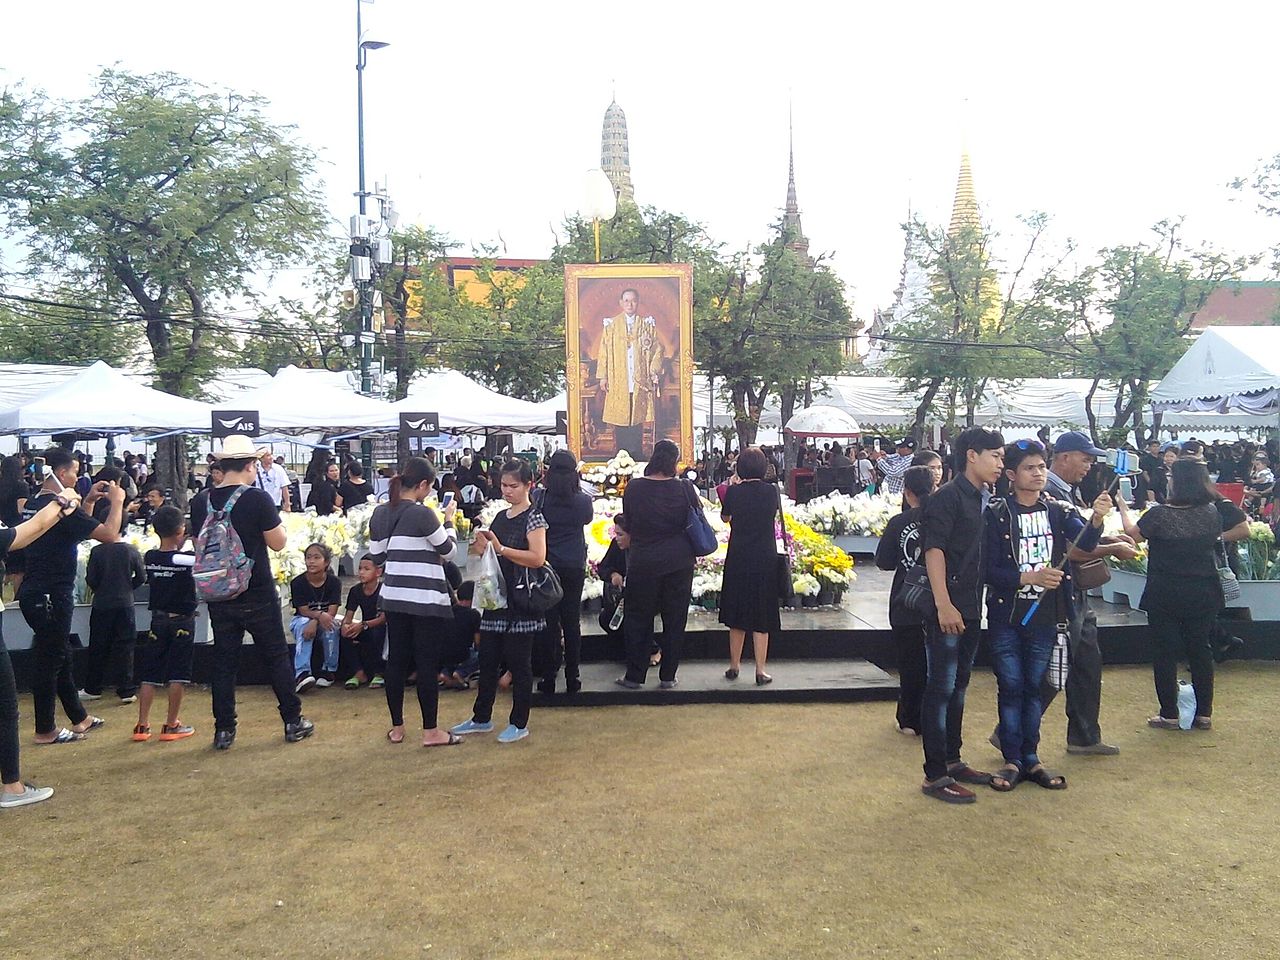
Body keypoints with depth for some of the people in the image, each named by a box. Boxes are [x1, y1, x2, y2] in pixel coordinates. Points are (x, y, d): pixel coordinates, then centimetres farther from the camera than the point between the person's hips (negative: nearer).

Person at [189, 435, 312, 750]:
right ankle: (293, 722, 17)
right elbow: (278, 543, -10)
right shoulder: (258, 498, -16)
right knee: (276, 658, 9)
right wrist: (279, 522, 7)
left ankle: (224, 730, 13)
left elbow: (198, 545, 11)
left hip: (219, 595, 4)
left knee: (223, 662, 10)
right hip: (258, 595, -3)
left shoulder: (201, 502, -1)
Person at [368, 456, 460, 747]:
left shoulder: (380, 513, 4)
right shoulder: (423, 514, -15)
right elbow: (449, 552, -6)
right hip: (426, 600, -6)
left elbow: (377, 557, 10)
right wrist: (449, 521, 6)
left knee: (396, 661, 12)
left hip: (394, 597, 7)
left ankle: (397, 727, 20)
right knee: (427, 663, 1)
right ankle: (430, 731, 8)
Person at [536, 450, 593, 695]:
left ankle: (548, 679, 10)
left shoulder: (540, 499, -11)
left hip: (547, 566, -1)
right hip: (575, 568, 1)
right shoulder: (583, 501, -5)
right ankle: (572, 679, 13)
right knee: (572, 622, 8)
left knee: (549, 623, 5)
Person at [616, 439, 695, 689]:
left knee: (638, 619, 11)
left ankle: (634, 676, 16)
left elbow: (628, 521, 4)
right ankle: (668, 676, 17)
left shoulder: (634, 488, -9)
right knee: (675, 620, 11)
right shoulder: (685, 488, -10)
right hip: (679, 562, 1)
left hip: (643, 563, 0)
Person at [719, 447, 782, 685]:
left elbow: (725, 517, 9)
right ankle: (761, 670, 5)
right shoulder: (771, 491, -6)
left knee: (737, 614, 12)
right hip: (765, 560, 0)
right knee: (762, 616, 6)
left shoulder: (734, 491, -8)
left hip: (738, 559, 0)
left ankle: (734, 666, 21)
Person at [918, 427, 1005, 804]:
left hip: (971, 610, 8)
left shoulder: (984, 500, 14)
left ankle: (952, 761, 29)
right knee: (940, 688, -3)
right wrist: (943, 604, -23)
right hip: (947, 611, -8)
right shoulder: (948, 496, -10)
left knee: (958, 687, 16)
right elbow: (934, 550, -17)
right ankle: (935, 776, 4)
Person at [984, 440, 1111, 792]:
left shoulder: (1059, 511, 3)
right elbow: (990, 570, -11)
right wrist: (1029, 578, -23)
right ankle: (1012, 760, 13)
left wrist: (1097, 519, -33)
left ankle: (1030, 757, 21)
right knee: (1010, 687, 4)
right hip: (1006, 617, -3)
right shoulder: (996, 514, -8)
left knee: (1034, 687, 11)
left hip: (1044, 616, 3)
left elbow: (1085, 543, -14)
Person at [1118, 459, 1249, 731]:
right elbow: (1243, 530, 7)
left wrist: (1123, 508, 10)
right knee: (1201, 649, 13)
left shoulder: (1160, 514, -17)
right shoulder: (1214, 511, -5)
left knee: (1166, 652, 5)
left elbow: (1134, 534, -3)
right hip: (1204, 594, 4)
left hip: (1165, 596, -4)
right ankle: (1204, 714, 19)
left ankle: (1169, 715, 10)